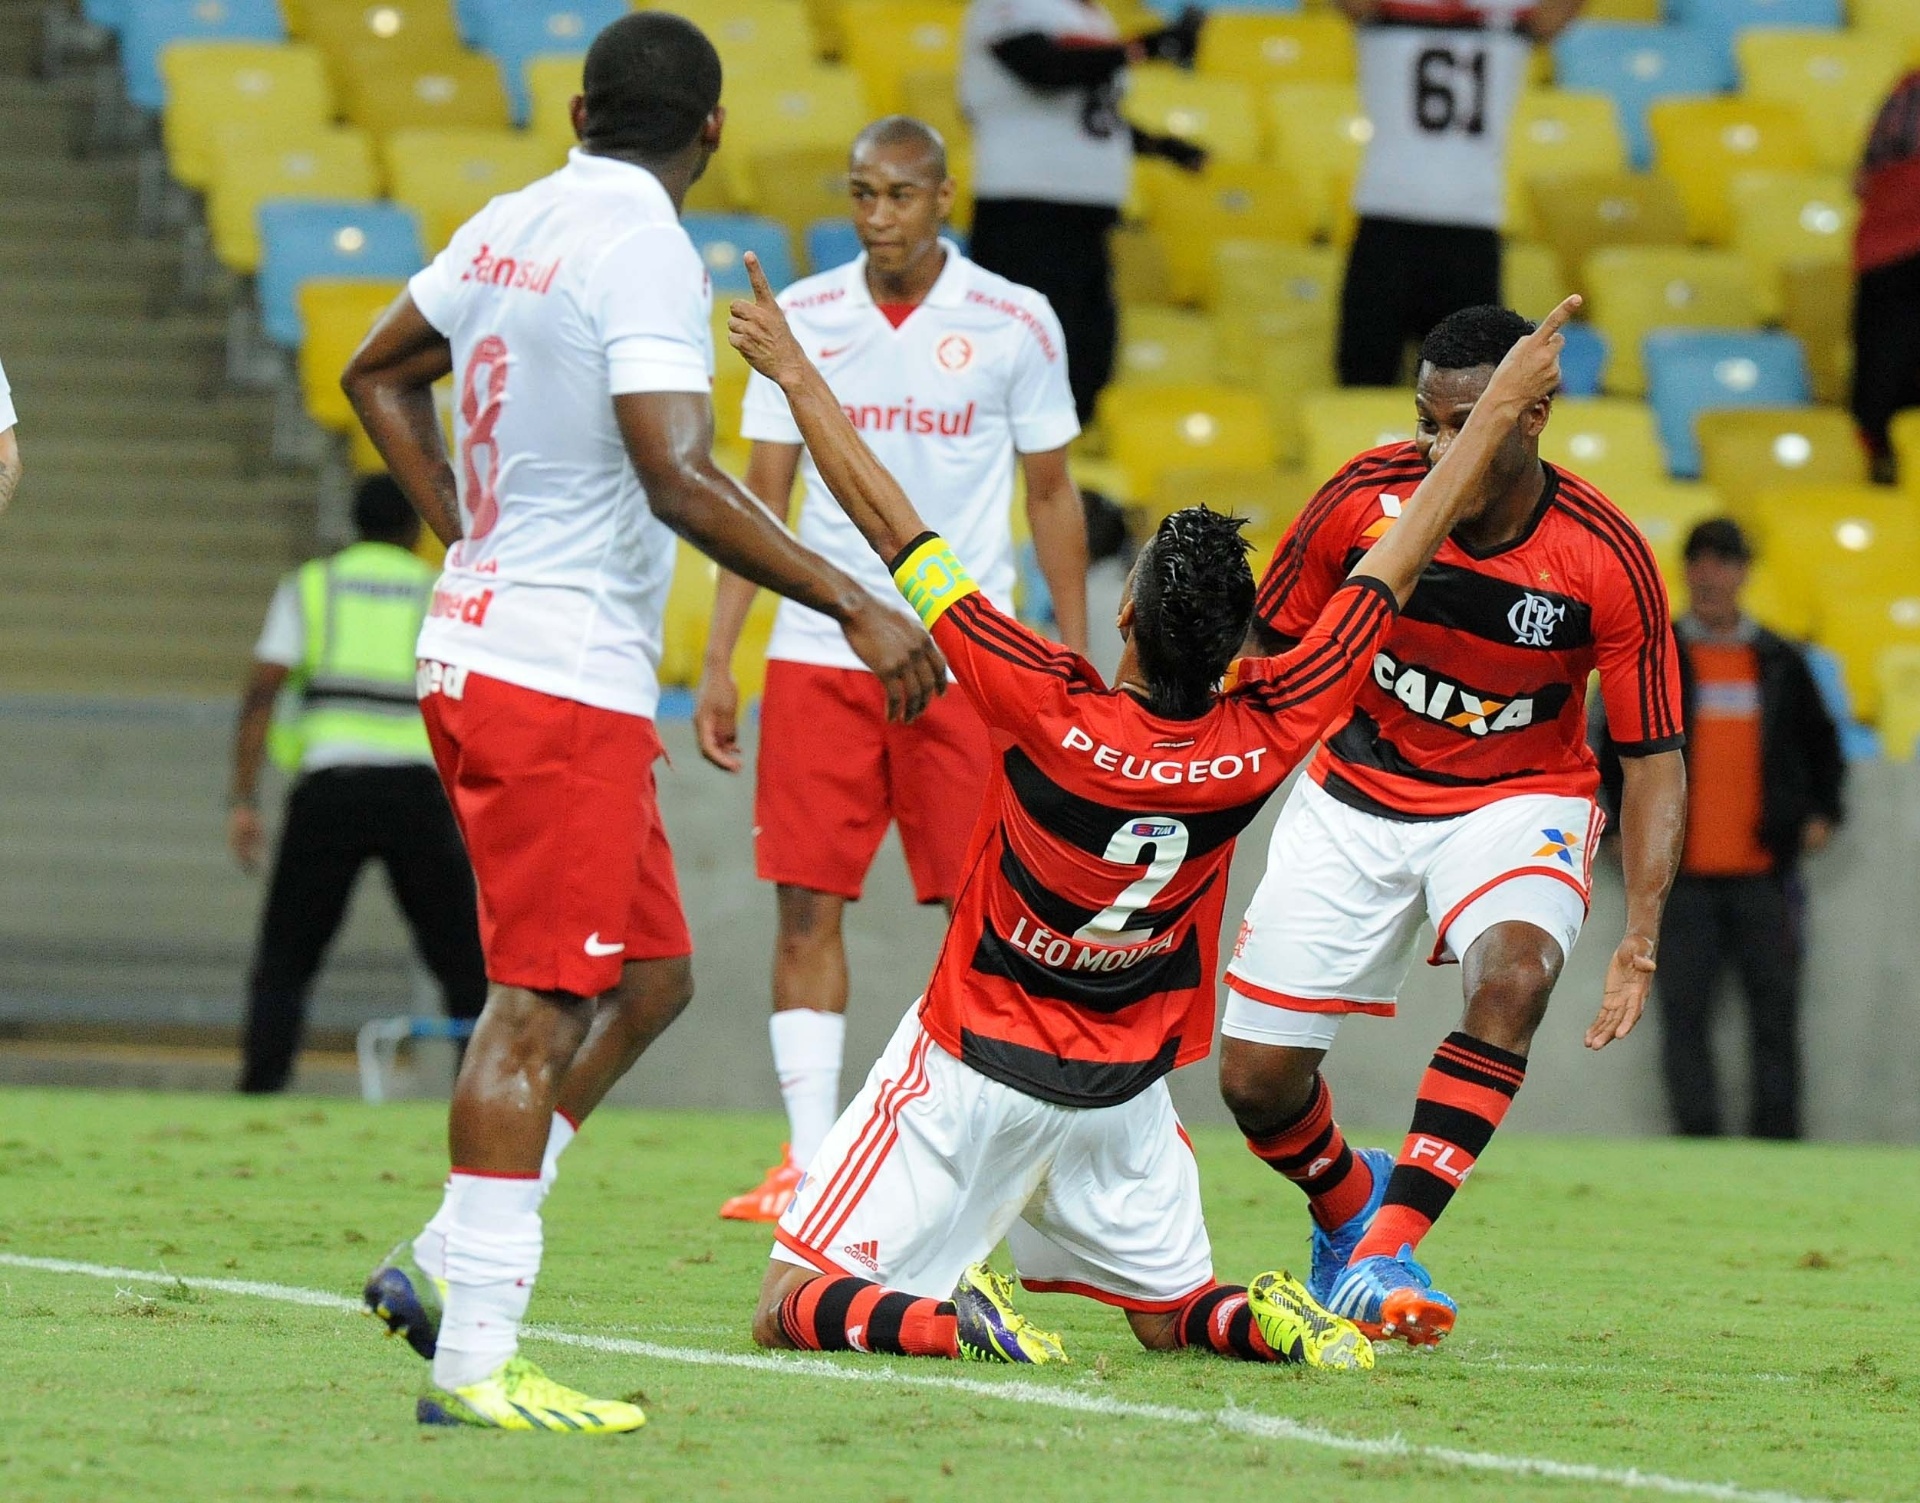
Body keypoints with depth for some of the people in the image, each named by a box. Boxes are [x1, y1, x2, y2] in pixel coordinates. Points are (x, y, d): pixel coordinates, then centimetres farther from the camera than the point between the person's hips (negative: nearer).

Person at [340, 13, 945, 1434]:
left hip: (480, 639, 9)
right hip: (566, 676, -9)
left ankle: (447, 1261, 14)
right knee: (541, 1004, -8)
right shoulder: (646, 251, -15)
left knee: (649, 975, 16)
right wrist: (854, 604, -24)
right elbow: (678, 480, -25)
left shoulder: (513, 224, 11)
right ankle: (475, 1358, -10)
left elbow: (378, 373, 26)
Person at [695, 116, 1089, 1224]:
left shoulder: (1015, 323, 0)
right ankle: (811, 1162, 1)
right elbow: (763, 496, 9)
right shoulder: (802, 320, 6)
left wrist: (1077, 665, 3)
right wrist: (719, 662, 4)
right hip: (817, 655, 2)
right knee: (807, 906, -3)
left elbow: (1051, 495, 7)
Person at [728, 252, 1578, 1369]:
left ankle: (954, 1321, -28)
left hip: (978, 1063, -4)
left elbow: (891, 526, -19)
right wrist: (1502, 411, 7)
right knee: (1171, 1313, 22)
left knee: (794, 1310, -1)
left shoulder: (1053, 714, -23)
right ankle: (1267, 1321, -10)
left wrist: (796, 373, -11)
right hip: (1125, 1094, 4)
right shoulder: (1263, 739, -14)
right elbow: (1397, 566, -3)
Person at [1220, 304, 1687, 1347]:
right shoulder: (1368, 498, -17)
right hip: (1357, 793, 2)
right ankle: (1349, 1205, 32)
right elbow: (1266, 653, -2)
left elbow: (1654, 759, -13)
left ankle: (1382, 1255, -29)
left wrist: (1640, 941, -23)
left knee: (1514, 975, -34)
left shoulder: (1605, 559, -20)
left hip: (1517, 802, -2)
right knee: (1256, 1080, -4)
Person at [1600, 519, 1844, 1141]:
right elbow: (1616, 745, 10)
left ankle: (1777, 1140, 6)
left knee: (1776, 1008, 1)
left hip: (1764, 870, 1)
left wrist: (1822, 813, 8)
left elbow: (1821, 742, 20)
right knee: (1683, 1013, -2)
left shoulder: (1779, 662, 11)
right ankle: (1697, 1141, 2)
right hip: (1683, 875, -1)